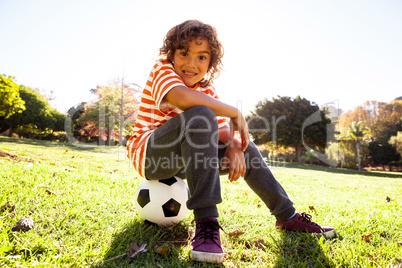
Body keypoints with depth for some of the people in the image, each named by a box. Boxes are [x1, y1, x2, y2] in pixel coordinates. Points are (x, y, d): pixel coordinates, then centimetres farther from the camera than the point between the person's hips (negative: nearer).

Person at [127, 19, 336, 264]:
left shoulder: (207, 89, 9)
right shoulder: (162, 70, -10)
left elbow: (224, 128, -1)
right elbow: (182, 98, -33)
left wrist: (233, 146, -24)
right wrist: (235, 113, -25)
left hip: (182, 160, 7)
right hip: (149, 156, -7)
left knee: (245, 147, 4)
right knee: (200, 116, -32)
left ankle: (287, 216, 15)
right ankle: (206, 223, -33)